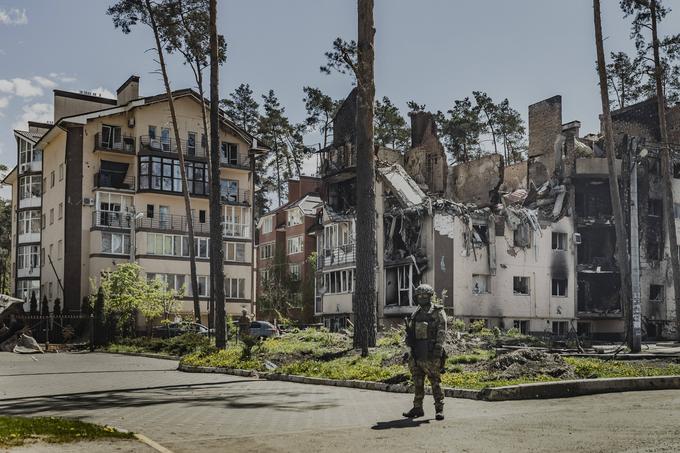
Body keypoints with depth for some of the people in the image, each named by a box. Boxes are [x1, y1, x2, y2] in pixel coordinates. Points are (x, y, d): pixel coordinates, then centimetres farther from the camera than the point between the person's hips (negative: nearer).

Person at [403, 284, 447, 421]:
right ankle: (417, 408, 17)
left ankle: (439, 409, 3)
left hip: (430, 353, -6)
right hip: (416, 353, 6)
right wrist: (408, 339, 2)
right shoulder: (416, 313, 16)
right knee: (417, 382, 9)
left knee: (435, 381, -3)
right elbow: (410, 330, 21)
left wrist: (438, 348, -18)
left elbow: (442, 331, -9)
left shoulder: (438, 312, -2)